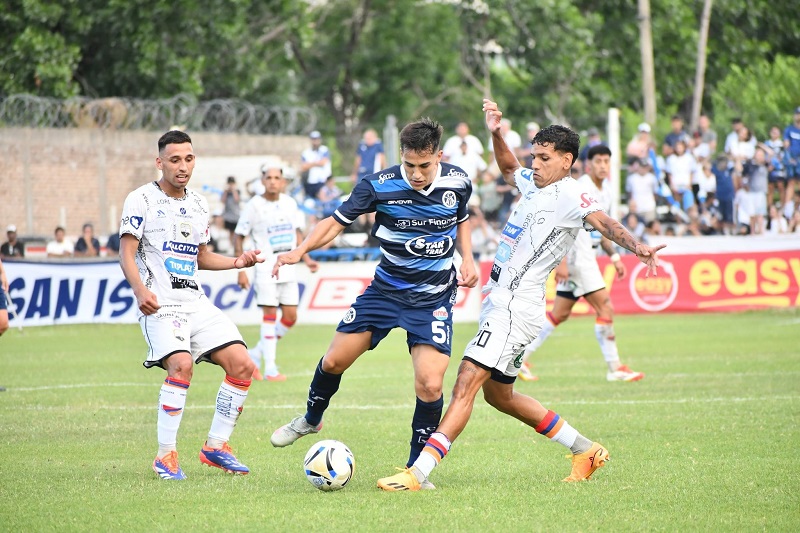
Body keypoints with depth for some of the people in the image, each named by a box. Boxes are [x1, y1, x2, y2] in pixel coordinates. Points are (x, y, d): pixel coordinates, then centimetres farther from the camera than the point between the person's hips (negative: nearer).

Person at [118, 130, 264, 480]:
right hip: (160, 305, -7)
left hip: (197, 303, 7)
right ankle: (165, 456, -18)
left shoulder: (198, 205, 17)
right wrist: (140, 290, -26)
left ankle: (216, 446, 10)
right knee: (181, 365, -28)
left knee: (242, 366, -4)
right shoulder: (142, 200, -3)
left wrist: (237, 262, 9)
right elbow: (126, 254, -9)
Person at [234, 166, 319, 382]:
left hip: (288, 265, 5)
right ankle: (270, 369, -5)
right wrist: (241, 270, -10)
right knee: (270, 315, -8)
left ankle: (255, 356, 17)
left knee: (290, 317, 2)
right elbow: (239, 238, -4)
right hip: (265, 265, -5)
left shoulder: (290, 203, 8)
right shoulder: (254, 205, -6)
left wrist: (306, 259, 7)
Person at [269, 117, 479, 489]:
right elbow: (337, 221, -10)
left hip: (433, 298, -1)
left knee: (430, 384, -16)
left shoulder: (458, 183, -9)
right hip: (386, 288, 1)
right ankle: (311, 419, 35)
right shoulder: (380, 186, -17)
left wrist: (467, 260, -1)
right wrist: (300, 251, -26)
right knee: (335, 360, 3)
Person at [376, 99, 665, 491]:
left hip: (516, 304, -11)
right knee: (499, 396, 20)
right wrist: (496, 134, 20)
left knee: (466, 383, -18)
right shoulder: (533, 183, 14)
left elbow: (604, 222, -30)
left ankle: (418, 473, -24)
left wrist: (636, 247, -47)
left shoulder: (568, 195, -12)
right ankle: (585, 450, 30)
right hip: (498, 299, 11)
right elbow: (509, 168, 36)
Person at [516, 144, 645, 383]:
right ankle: (615, 368, -4)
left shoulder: (605, 188, 14)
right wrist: (561, 261, -25)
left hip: (585, 256, 10)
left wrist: (614, 256, 19)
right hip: (576, 255, -10)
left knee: (559, 314, 11)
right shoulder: (582, 189, -15)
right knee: (605, 308, -9)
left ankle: (519, 357, 15)